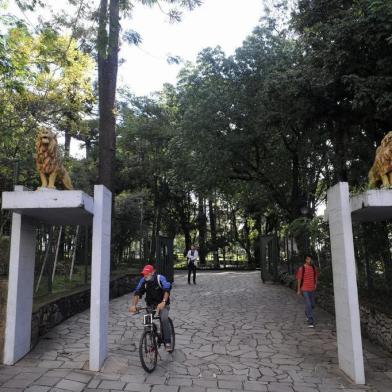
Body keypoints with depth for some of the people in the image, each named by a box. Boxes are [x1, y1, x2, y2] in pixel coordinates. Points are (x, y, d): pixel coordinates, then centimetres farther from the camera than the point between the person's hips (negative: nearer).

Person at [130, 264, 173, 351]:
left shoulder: (160, 278, -20)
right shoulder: (143, 281, -10)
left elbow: (167, 290, -33)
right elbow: (137, 293, -16)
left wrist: (163, 302, -49)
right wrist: (133, 305, -32)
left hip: (162, 304, -4)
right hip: (151, 305, 4)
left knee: (164, 319, -25)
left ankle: (167, 342, -15)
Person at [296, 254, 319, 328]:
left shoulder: (314, 267, 1)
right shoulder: (301, 268, -11)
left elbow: (316, 276, 14)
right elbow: (299, 279, -6)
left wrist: (315, 284, -2)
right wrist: (298, 290, -3)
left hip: (312, 289, 5)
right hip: (304, 289, -5)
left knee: (312, 304, 14)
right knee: (308, 304, -14)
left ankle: (307, 313, 46)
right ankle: (311, 321, -10)